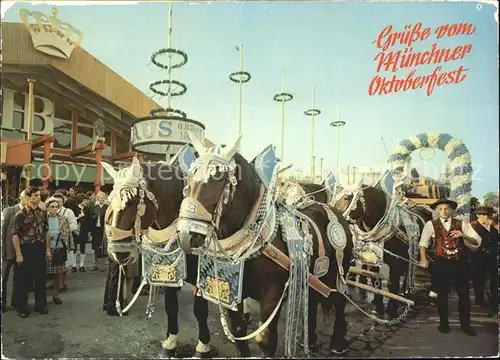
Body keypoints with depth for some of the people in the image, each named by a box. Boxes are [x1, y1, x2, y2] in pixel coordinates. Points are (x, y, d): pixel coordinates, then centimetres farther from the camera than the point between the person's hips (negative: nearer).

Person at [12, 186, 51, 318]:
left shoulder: (43, 213, 6)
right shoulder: (21, 214, -8)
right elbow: (15, 235, -9)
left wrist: (48, 249, 8)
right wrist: (18, 254, -14)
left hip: (40, 249, 4)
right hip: (26, 249, -4)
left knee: (41, 278, 11)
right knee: (23, 280, 5)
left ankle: (41, 305, 24)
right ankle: (22, 307, 19)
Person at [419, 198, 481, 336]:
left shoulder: (462, 224, 3)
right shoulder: (431, 224, -1)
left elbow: (477, 241, -3)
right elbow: (423, 242, -1)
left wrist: (464, 235, -21)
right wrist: (423, 258, -14)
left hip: (460, 263, 1)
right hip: (441, 263, -1)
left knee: (464, 294, 8)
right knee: (442, 294, 8)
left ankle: (465, 324, 24)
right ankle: (443, 323, 24)